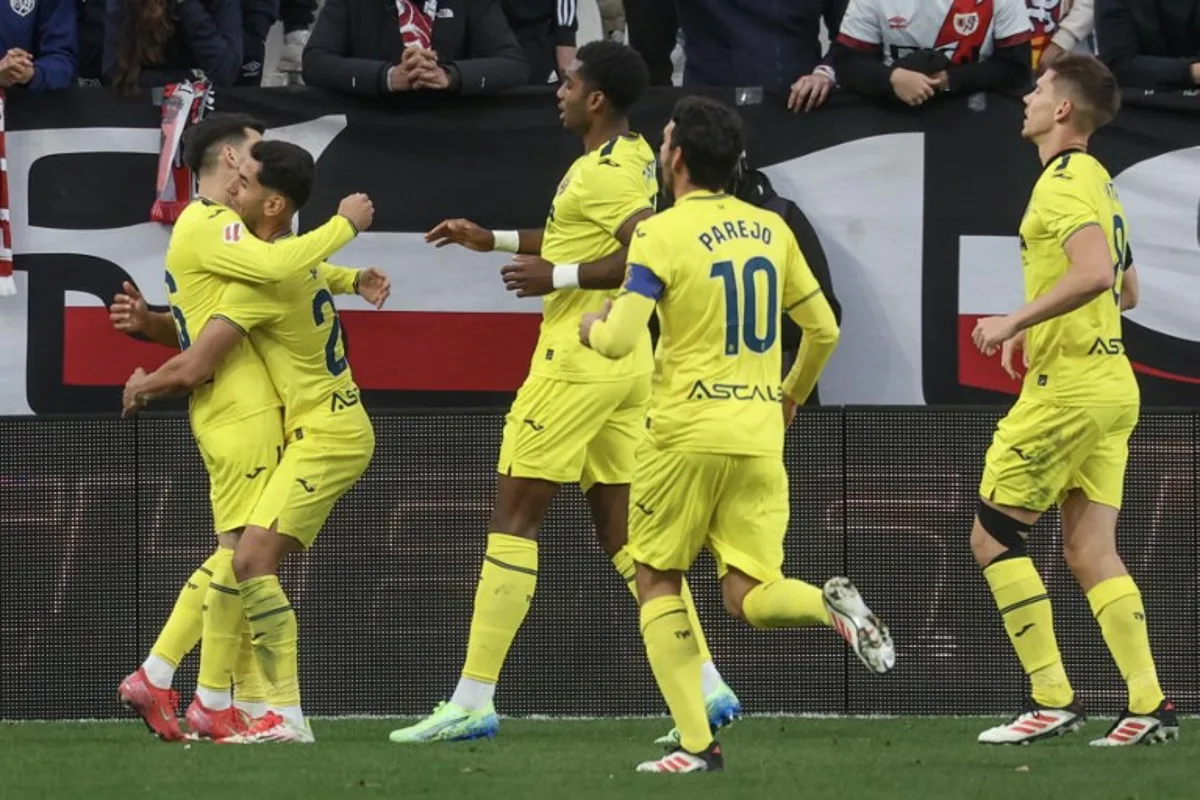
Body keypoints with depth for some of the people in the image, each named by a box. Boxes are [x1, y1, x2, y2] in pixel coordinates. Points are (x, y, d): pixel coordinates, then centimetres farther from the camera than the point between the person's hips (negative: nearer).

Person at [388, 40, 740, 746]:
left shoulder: (602, 175, -16)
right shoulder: (635, 158, 14)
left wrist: (558, 275, -22)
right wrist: (494, 240, 30)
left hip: (578, 363, -9)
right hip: (626, 364, 9)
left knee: (513, 518, -5)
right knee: (622, 533, 10)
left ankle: (474, 700, -6)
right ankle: (707, 687, 5)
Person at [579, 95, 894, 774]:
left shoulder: (663, 234, -8)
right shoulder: (771, 229, 10)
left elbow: (619, 341, -15)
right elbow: (824, 330, 16)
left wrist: (592, 328, 8)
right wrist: (791, 398, 33)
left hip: (688, 436, -5)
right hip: (760, 439, 5)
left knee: (658, 583, 11)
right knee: (750, 597, 5)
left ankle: (697, 744, 0)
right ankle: (833, 606, -28)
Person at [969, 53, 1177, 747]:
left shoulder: (1064, 182, -13)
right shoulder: (1098, 182, 17)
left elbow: (1096, 273, -28)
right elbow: (1126, 284, 27)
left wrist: (1016, 320, -22)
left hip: (1068, 388, -9)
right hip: (1111, 385, 9)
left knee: (994, 536, -2)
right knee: (1091, 553, 7)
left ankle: (1053, 699, -6)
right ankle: (1150, 706, -1)